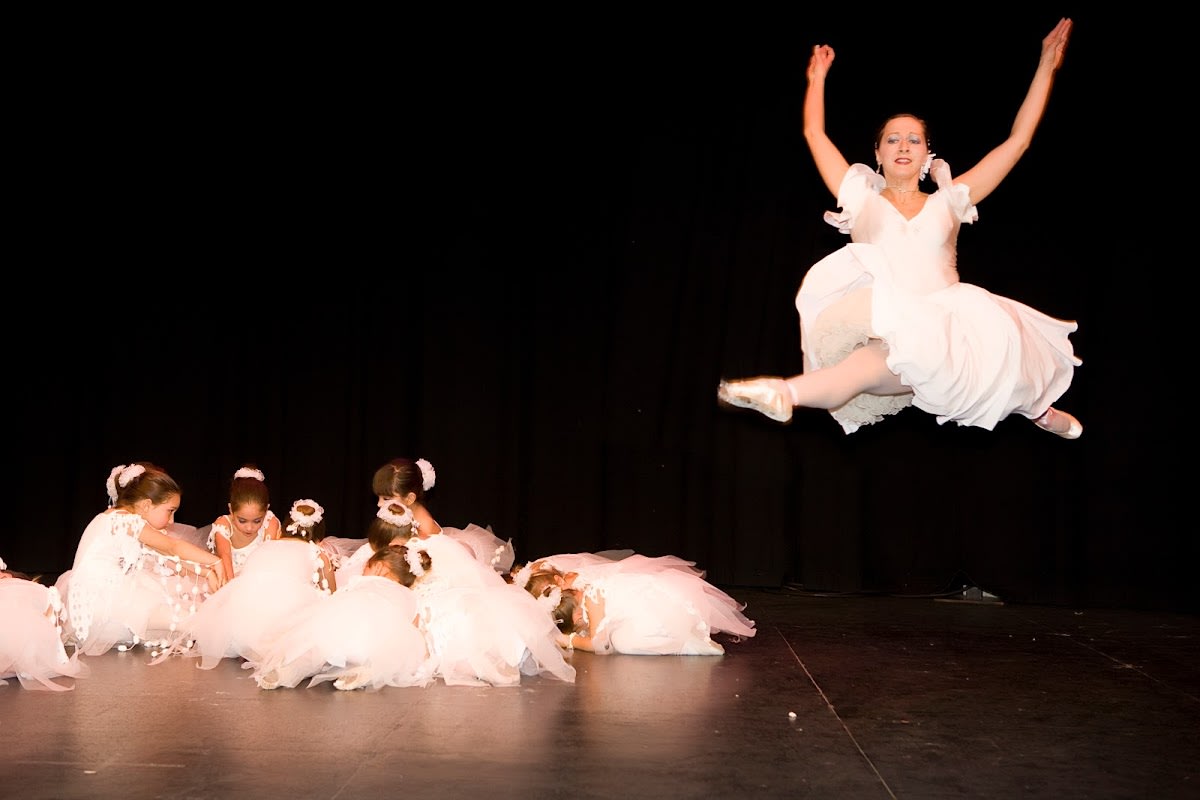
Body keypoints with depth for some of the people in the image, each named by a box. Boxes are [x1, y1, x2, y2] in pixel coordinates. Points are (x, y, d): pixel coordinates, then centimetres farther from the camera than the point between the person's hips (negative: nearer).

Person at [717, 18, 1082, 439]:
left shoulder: (947, 201, 22)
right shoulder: (862, 198, 21)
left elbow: (1018, 141, 21)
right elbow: (814, 133, 26)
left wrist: (1045, 67, 21)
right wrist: (818, 77, 37)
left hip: (945, 332, 1)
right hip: (882, 330, -1)